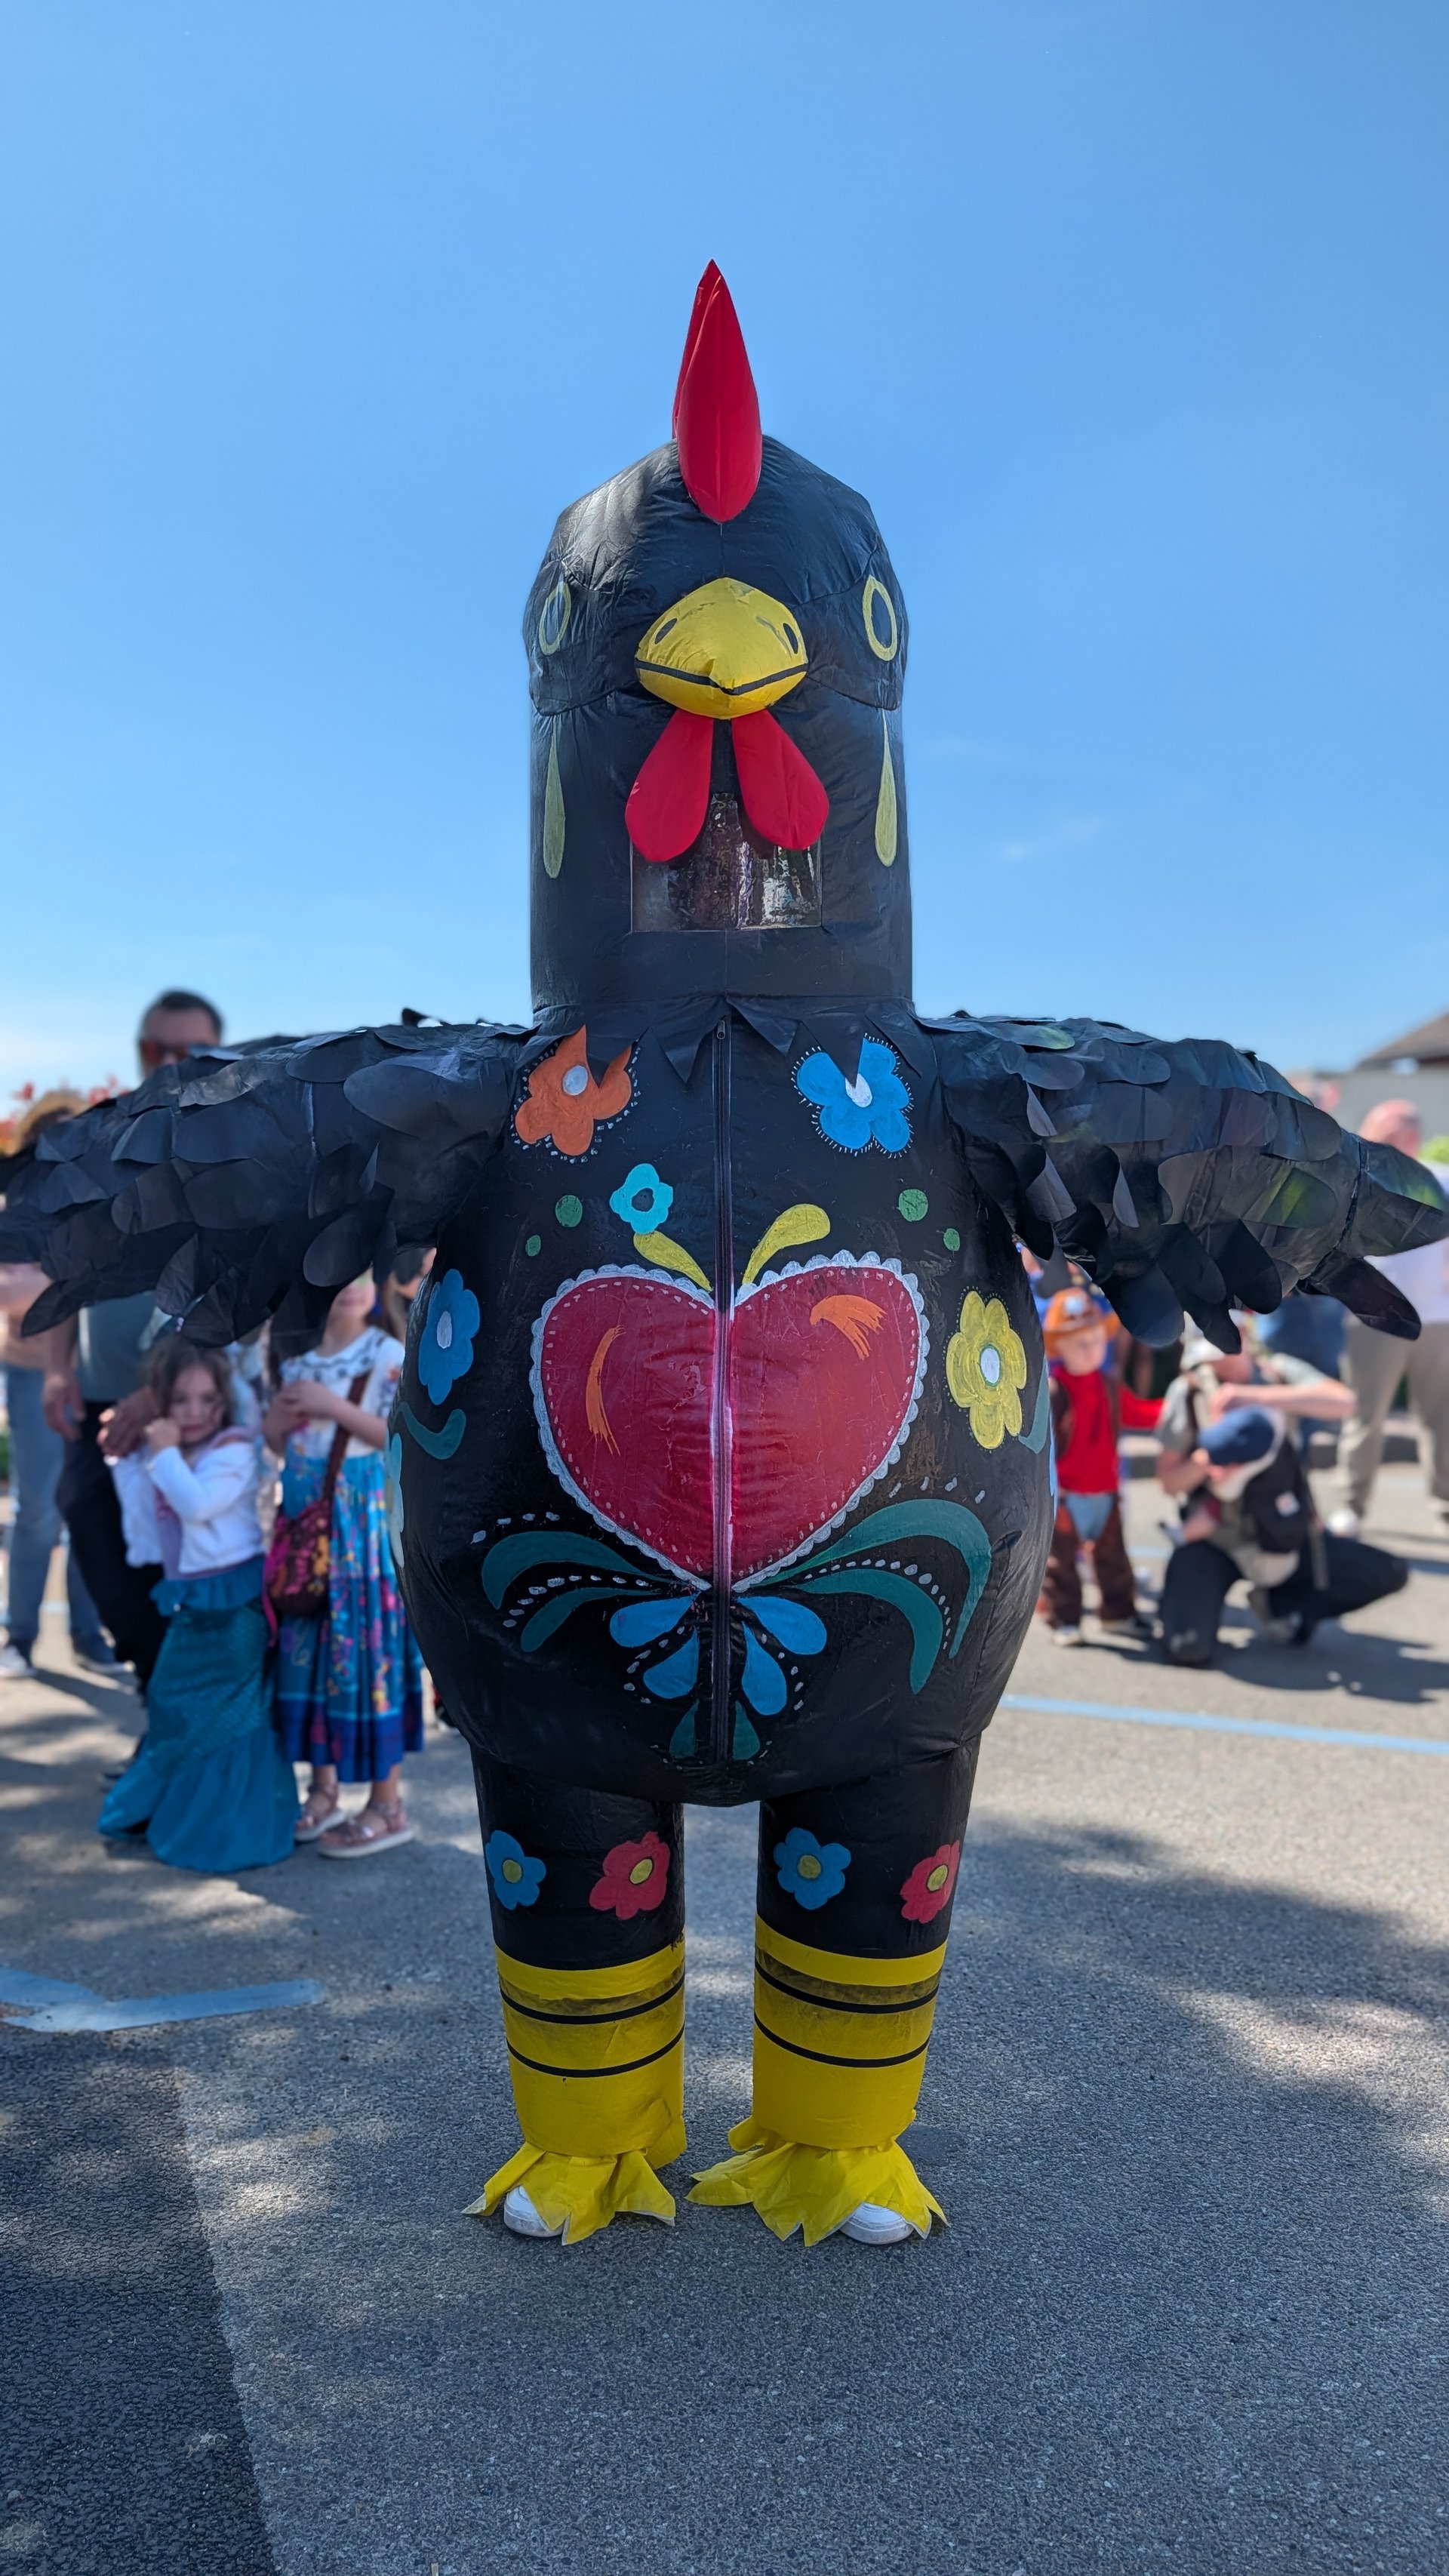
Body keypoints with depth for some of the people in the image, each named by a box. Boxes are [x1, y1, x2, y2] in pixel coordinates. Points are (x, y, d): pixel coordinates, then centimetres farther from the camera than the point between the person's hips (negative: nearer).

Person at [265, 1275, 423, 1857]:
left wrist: (331, 1406, -18)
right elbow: (275, 1440, 16)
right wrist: (283, 1412, -6)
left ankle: (388, 1807, 7)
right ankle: (324, 1790, 24)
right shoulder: (295, 1361, 9)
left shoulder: (388, 1354, -8)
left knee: (365, 1650, -3)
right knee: (307, 1647, 9)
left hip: (363, 1521, -6)